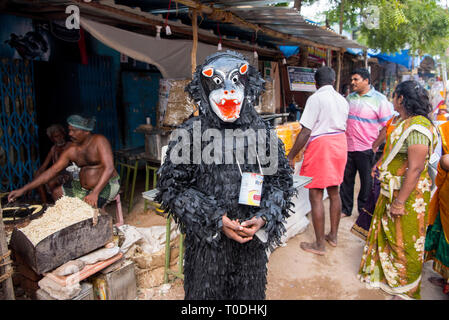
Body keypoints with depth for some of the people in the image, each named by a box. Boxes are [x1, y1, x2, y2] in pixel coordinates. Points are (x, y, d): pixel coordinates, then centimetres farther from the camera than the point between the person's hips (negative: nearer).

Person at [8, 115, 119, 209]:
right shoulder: (71, 151, 1)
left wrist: (95, 193, -37)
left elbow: (109, 168, -27)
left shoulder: (99, 141, -17)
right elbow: (52, 171, 1)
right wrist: (23, 189, -5)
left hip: (107, 184, -7)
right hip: (84, 186, 7)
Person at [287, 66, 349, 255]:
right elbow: (342, 127, 16)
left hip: (320, 147, -8)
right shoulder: (342, 100, 10)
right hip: (340, 144, 8)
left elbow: (305, 132, -17)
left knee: (316, 197, 0)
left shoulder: (316, 98, -12)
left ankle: (319, 244, 8)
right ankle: (333, 236, 30)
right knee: (334, 192, 17)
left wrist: (291, 156, -12)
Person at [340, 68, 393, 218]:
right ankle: (346, 209, 27)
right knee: (346, 179, 12)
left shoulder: (379, 99, -7)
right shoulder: (349, 98, 9)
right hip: (348, 147, 5)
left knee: (367, 182, 8)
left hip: (366, 149, -4)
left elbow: (387, 127, -8)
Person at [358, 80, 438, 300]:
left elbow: (415, 168, -27)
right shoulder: (406, 122, 7)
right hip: (393, 191, 9)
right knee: (390, 234, 22)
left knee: (405, 241, 6)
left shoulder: (417, 127, -24)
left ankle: (406, 291, 27)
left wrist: (400, 201, -26)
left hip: (408, 194, -9)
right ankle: (389, 274, 44)